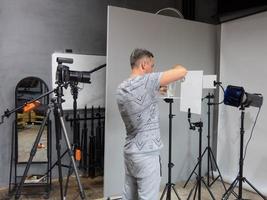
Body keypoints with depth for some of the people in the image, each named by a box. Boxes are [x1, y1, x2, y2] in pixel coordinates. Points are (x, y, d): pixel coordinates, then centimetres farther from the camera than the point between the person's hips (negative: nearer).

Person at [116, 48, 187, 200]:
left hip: (130, 152, 8)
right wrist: (175, 68, 7)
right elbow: (182, 71, -14)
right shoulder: (146, 81, -15)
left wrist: (156, 91, 23)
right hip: (146, 154, -8)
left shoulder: (121, 89, 8)